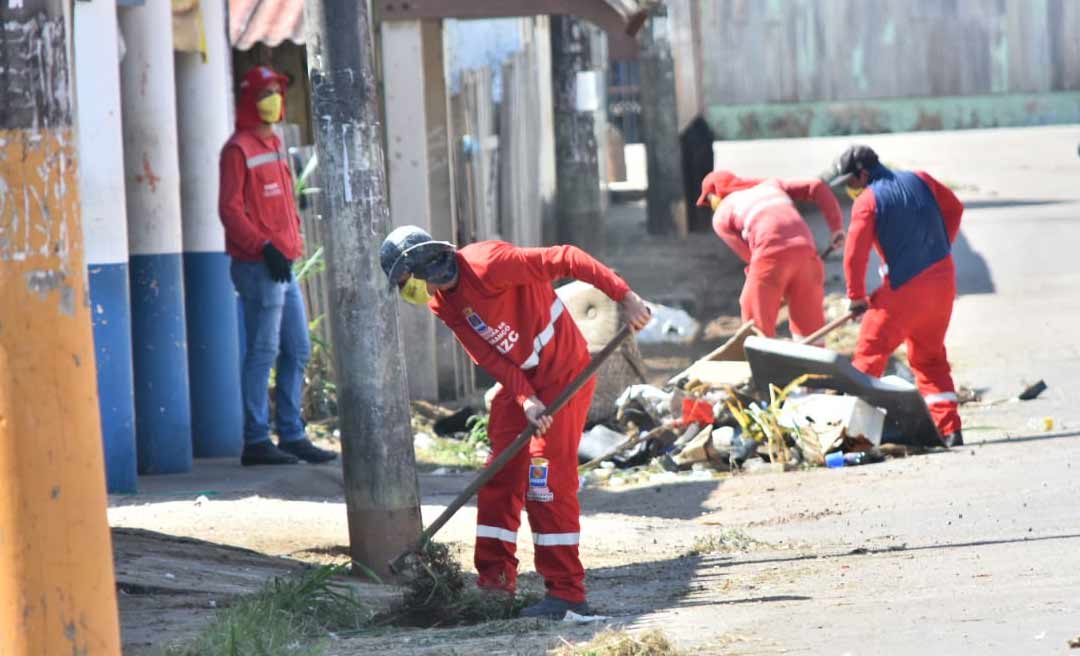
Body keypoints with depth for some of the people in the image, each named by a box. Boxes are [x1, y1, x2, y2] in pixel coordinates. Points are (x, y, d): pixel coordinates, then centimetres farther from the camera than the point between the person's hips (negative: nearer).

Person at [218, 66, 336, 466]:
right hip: (258, 267, -9)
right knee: (263, 352, -7)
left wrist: (292, 242, 16)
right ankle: (256, 441, -4)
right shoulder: (239, 149, -10)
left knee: (297, 351, 11)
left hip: (283, 265, 9)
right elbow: (230, 209, -15)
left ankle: (292, 436, 17)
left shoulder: (273, 144, 18)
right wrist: (264, 247, -21)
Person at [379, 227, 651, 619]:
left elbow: (566, 260, -26)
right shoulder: (442, 304, 2)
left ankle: (567, 593, -9)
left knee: (548, 481, -12)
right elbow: (489, 356, -3)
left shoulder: (487, 264, -24)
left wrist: (625, 298, -29)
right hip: (518, 381, 9)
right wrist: (526, 399, -18)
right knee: (499, 478, 8)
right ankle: (495, 581, 16)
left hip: (564, 373, -8)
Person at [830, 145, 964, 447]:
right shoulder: (919, 180, 8)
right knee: (930, 356, 18)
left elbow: (855, 253, -14)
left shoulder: (867, 200, -10)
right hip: (943, 280, 7)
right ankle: (949, 429, 11)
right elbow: (954, 209, 17)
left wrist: (856, 296, -3)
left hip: (905, 287, -7)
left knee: (870, 351, 2)